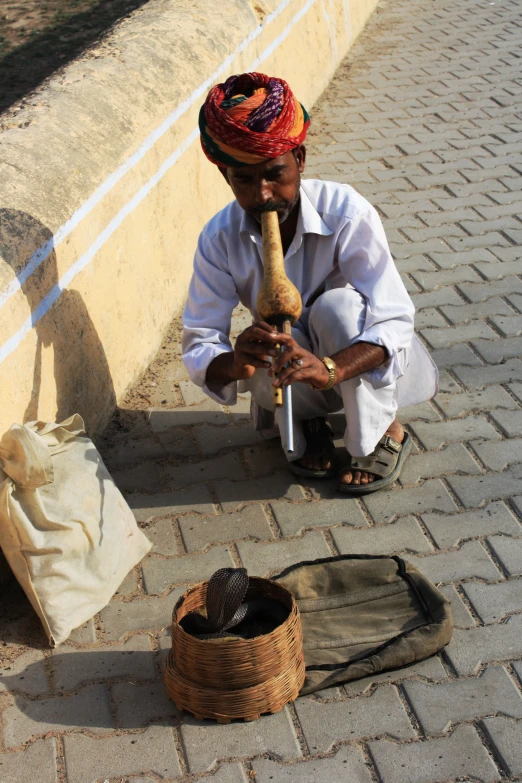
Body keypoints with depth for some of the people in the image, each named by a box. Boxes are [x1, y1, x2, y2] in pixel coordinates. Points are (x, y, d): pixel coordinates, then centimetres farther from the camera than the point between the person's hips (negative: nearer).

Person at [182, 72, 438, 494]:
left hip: (367, 360, -2)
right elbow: (198, 346, -18)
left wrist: (329, 368, -51)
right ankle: (308, 426, 3)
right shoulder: (219, 239, -18)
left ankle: (385, 433, -11)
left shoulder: (347, 214, -27)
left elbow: (395, 320, -31)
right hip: (295, 364, 2)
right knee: (266, 352, -33)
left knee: (337, 304, -34)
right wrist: (235, 363, -44)